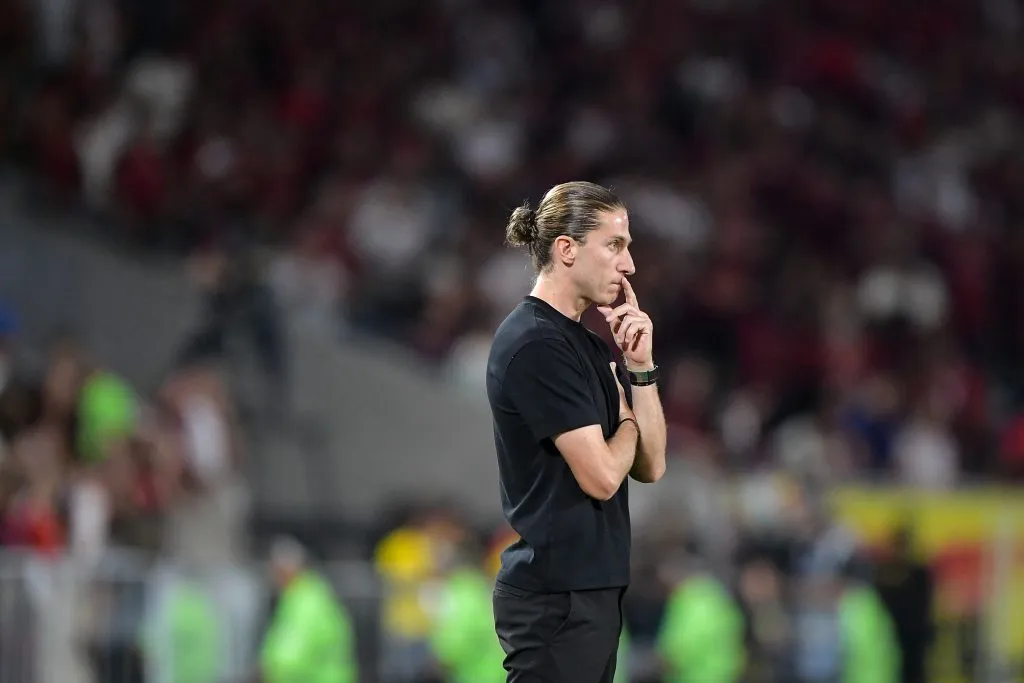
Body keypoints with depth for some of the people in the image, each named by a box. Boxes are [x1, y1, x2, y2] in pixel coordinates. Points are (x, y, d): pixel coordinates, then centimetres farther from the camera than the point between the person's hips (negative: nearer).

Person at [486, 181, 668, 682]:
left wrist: (639, 365, -1)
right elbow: (601, 476, -18)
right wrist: (628, 424, 3)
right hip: (556, 598, -10)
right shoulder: (534, 344, -15)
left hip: (590, 588, 10)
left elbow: (650, 465, 11)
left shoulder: (587, 344, 14)